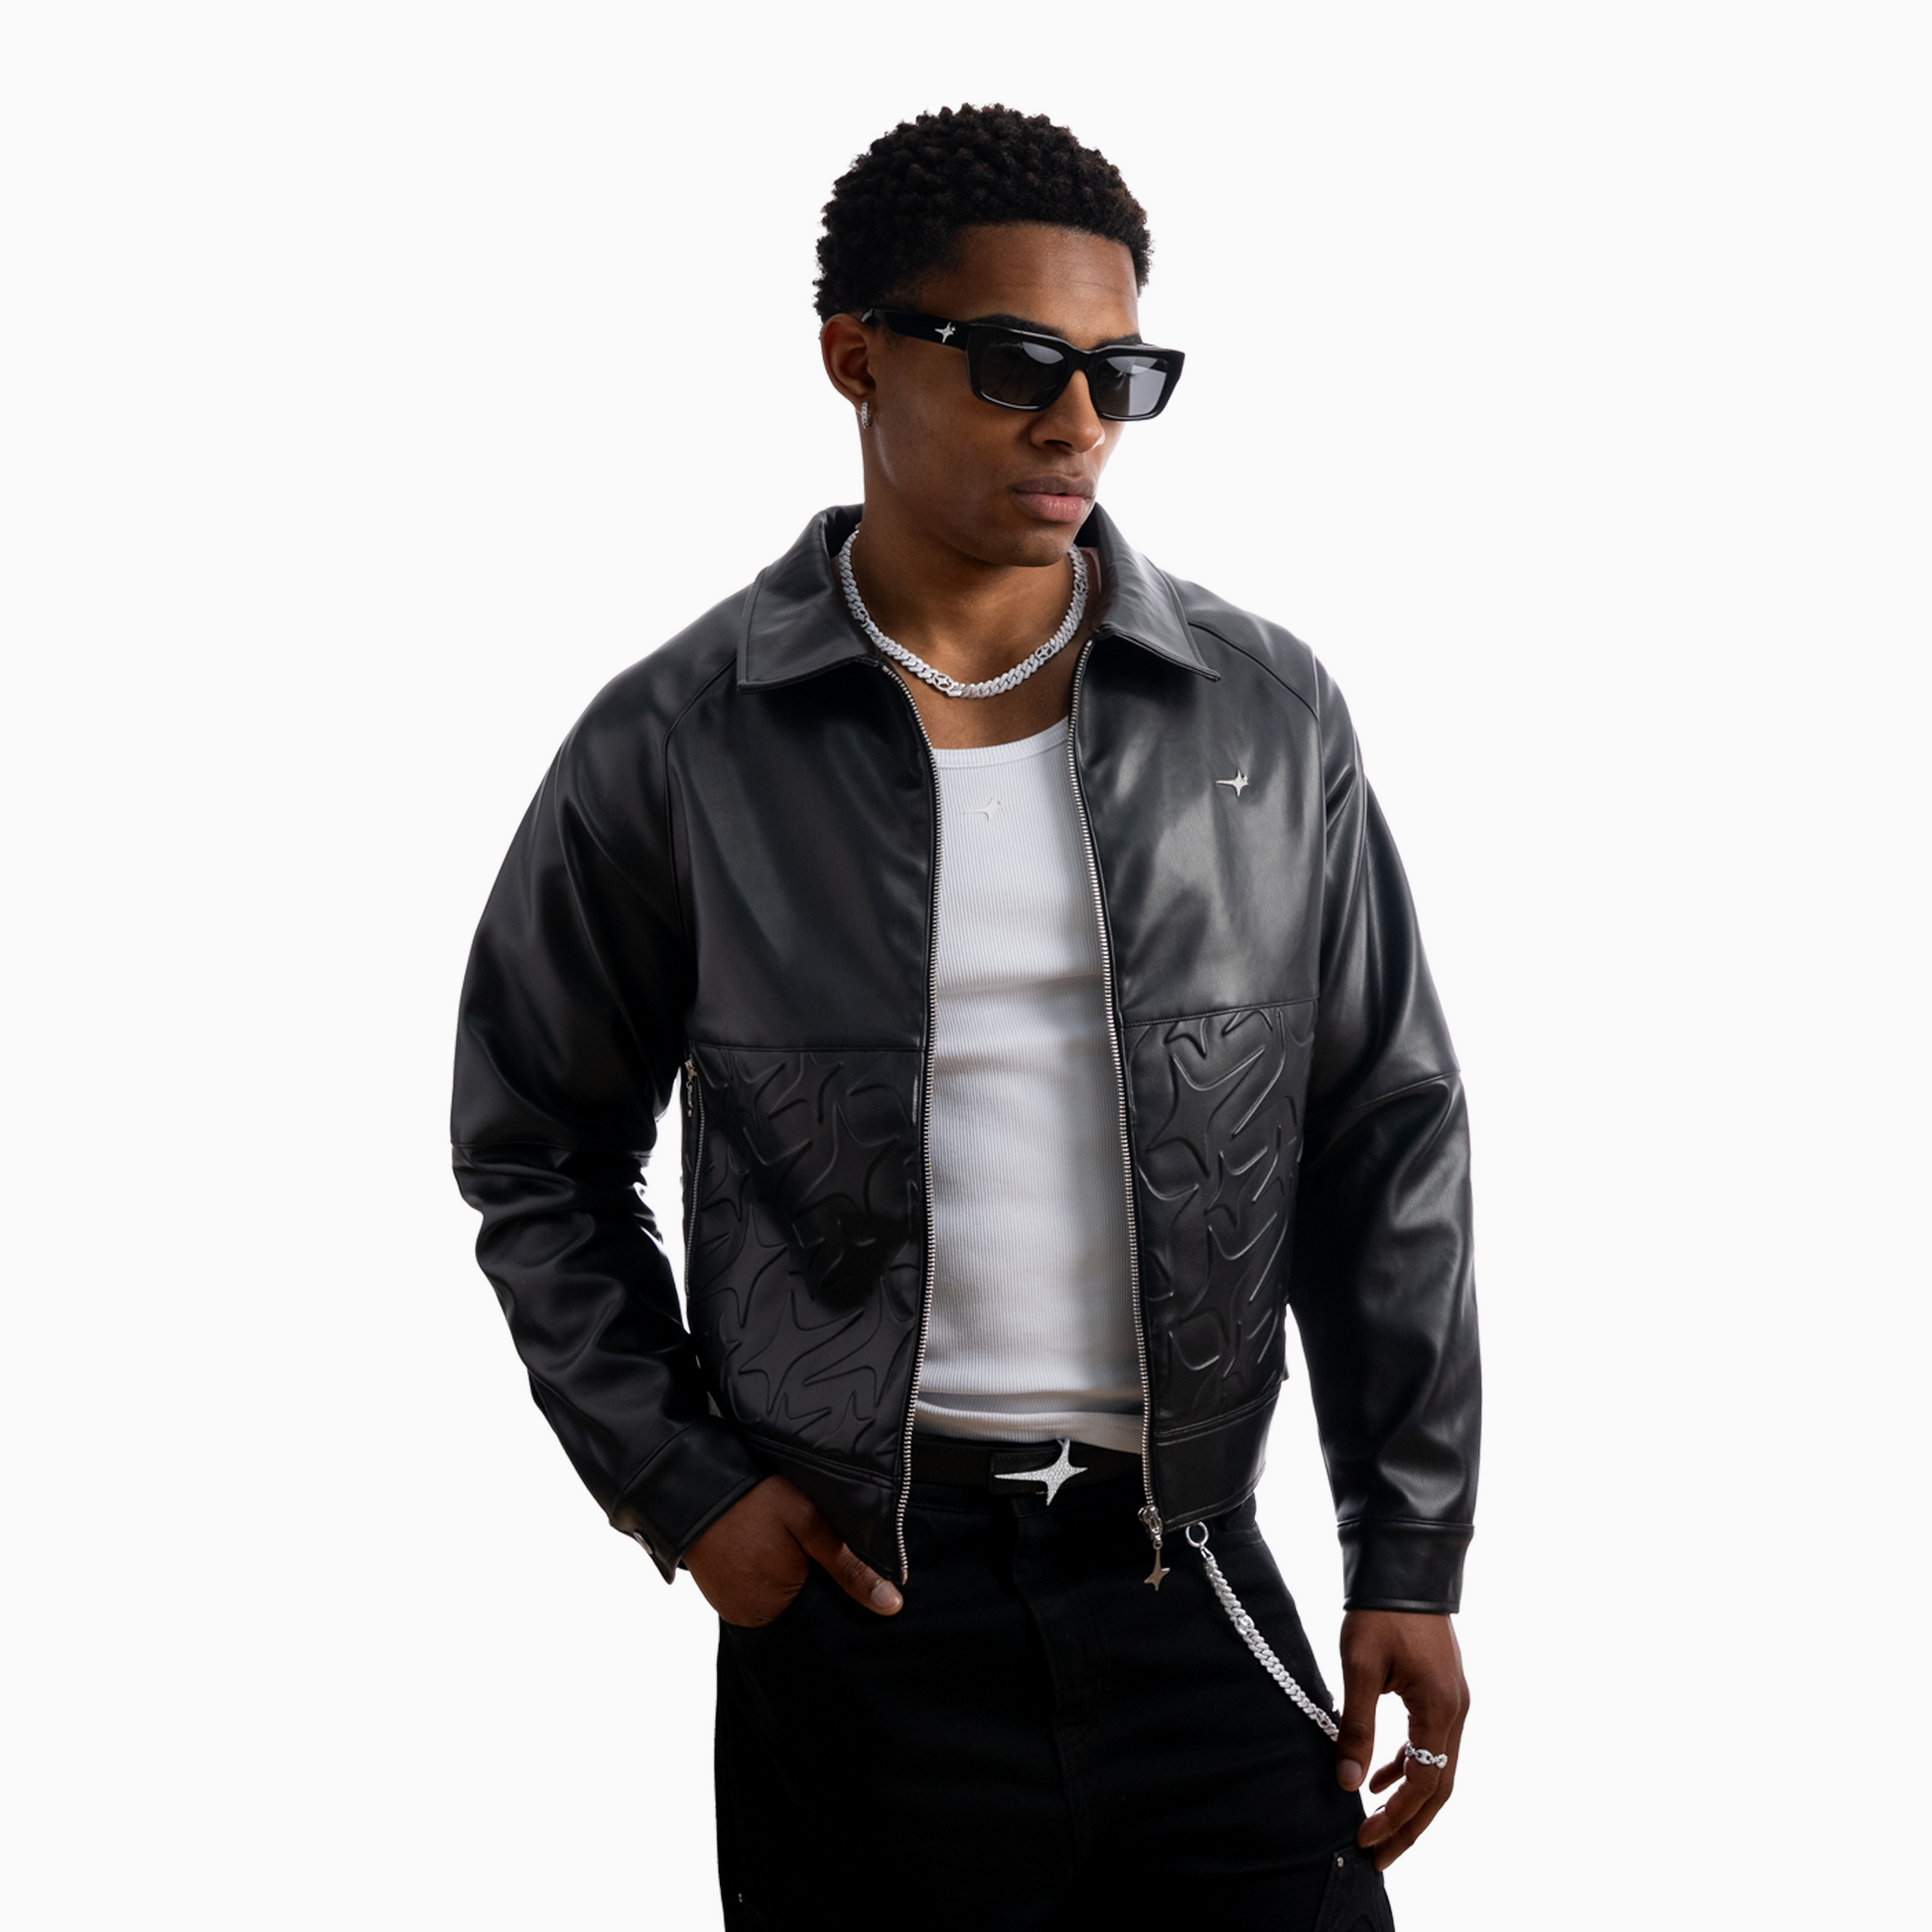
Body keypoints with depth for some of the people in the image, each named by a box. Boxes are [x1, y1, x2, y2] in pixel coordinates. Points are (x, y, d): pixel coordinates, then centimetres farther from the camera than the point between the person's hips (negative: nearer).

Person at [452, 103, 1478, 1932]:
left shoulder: (1266, 717, 2)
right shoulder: (677, 749, -3)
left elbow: (1389, 1141, 6)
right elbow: (536, 1153, 7)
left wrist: (1411, 1556, 4)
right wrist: (677, 1484, -2)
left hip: (1188, 1581, 2)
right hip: (853, 1592, -1)